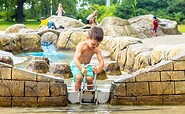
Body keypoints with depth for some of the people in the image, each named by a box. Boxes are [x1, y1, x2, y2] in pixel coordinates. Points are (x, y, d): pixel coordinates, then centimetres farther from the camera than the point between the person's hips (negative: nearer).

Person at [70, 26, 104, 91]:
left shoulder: (96, 50, -12)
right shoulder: (81, 46, -25)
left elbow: (101, 61, -18)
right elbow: (76, 59, -36)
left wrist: (99, 69, -42)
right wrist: (81, 68, -53)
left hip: (87, 66, 4)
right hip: (76, 65, -3)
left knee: (90, 78, -23)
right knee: (79, 77, -31)